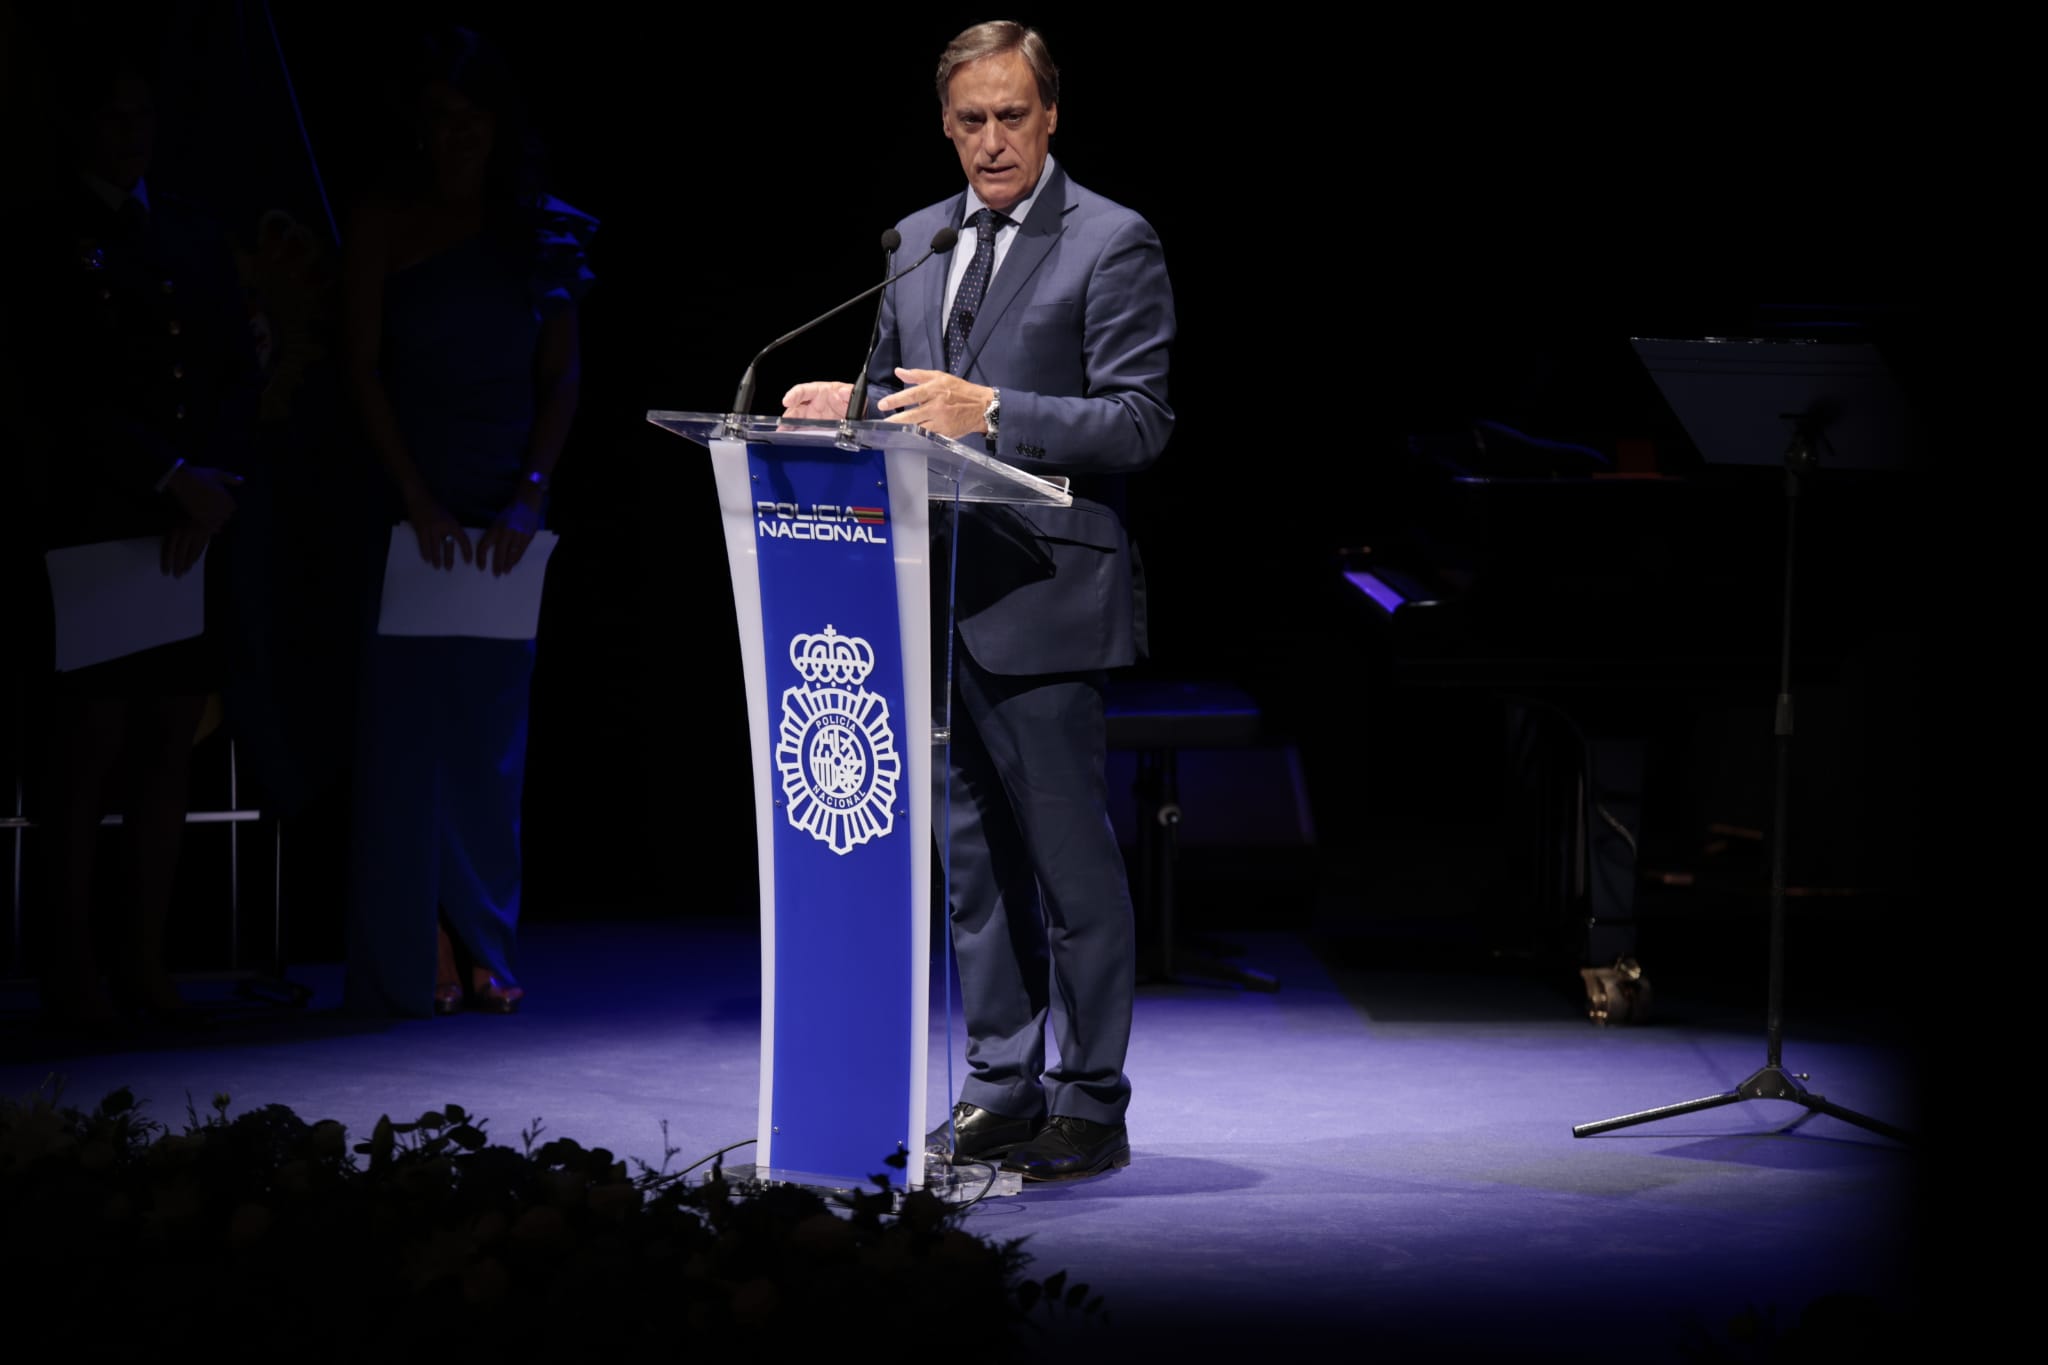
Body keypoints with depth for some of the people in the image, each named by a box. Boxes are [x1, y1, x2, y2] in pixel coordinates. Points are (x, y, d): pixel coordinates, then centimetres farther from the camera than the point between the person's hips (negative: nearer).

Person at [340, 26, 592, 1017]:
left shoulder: (540, 234, 8)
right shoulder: (384, 229, 2)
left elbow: (562, 376, 6)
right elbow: (363, 367, -3)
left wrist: (532, 494, -7)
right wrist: (417, 499, -12)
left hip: (508, 508, 2)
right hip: (413, 502, -2)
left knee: (492, 732, 5)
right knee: (409, 722, -5)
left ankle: (482, 954, 9)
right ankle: (413, 962, -3)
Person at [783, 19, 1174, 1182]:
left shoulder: (1113, 244, -4)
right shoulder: (918, 241, 17)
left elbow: (1139, 422, -11)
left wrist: (994, 413, -23)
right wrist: (848, 406, 1)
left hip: (1042, 599, -7)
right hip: (936, 594, 7)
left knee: (1071, 857, -3)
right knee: (975, 856, 11)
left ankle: (1092, 1106, 4)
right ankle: (1001, 1094, 19)